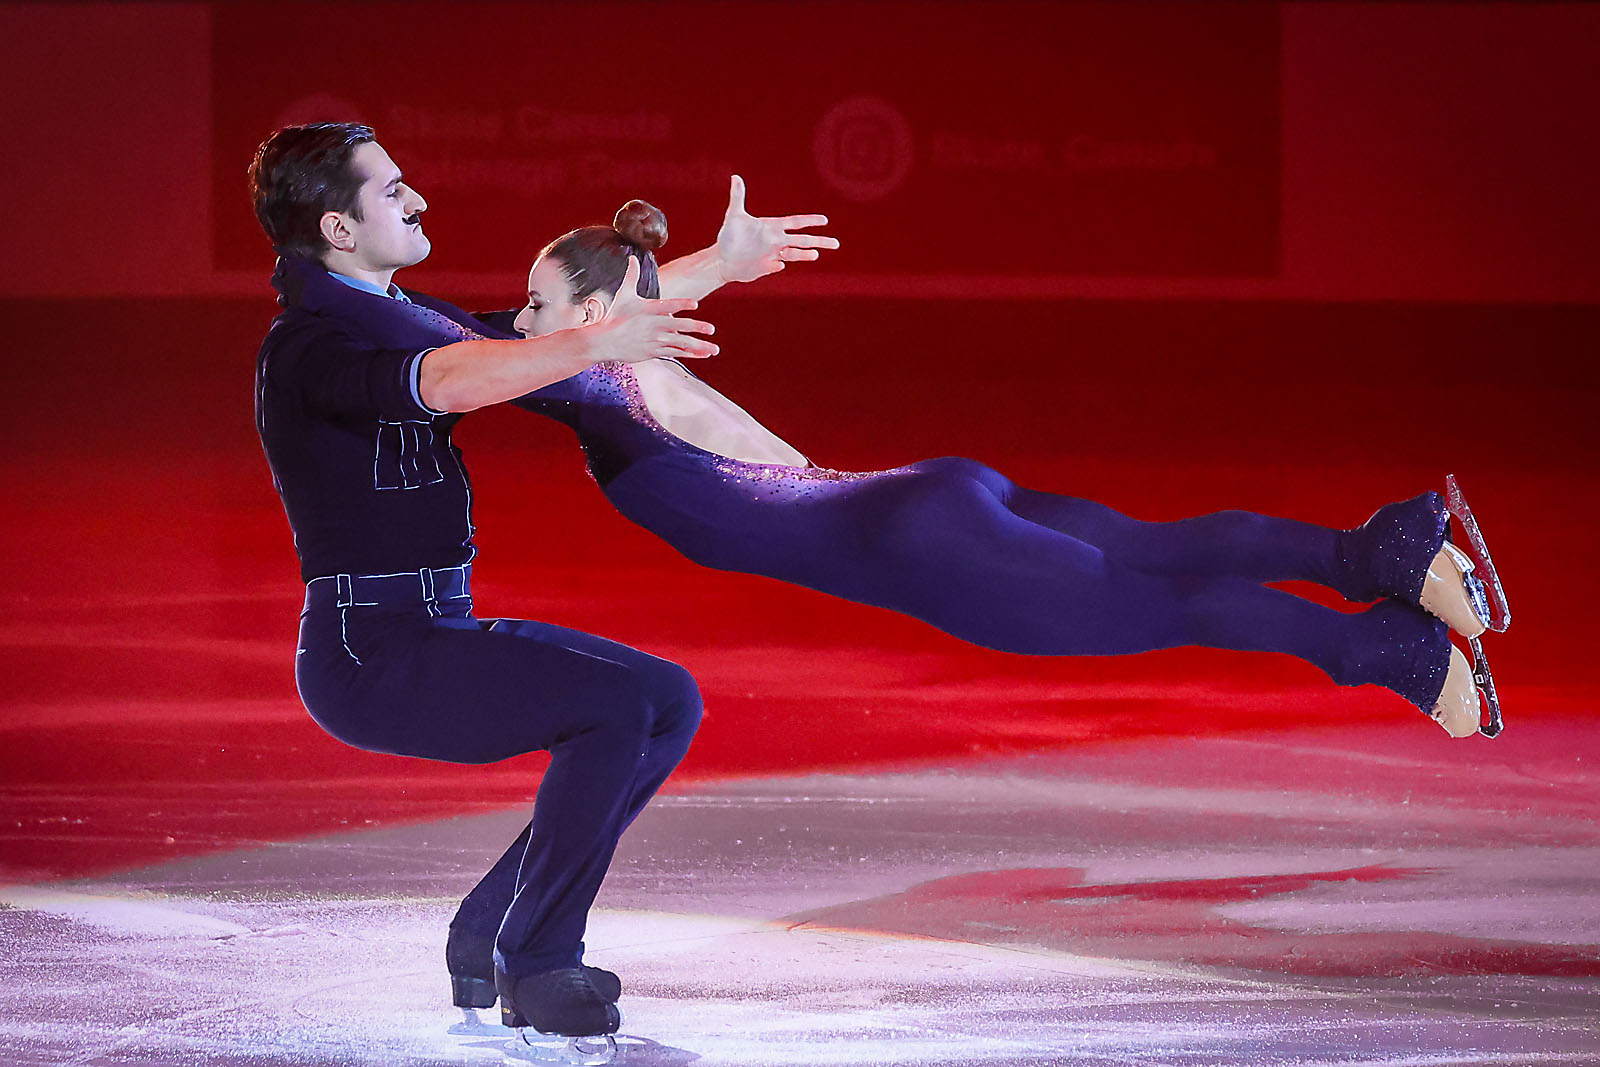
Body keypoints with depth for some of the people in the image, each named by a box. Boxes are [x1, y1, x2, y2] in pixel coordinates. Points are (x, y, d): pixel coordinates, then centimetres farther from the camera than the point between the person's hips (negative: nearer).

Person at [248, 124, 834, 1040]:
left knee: (671, 702, 6)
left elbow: (549, 329, 22)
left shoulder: (406, 316, 16)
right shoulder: (308, 346, -15)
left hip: (440, 631, 10)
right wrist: (597, 346, -45)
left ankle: (491, 932, 10)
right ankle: (536, 967, -11)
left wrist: (720, 264, 21)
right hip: (371, 653, -10)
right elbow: (444, 383, -35)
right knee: (618, 705, -23)